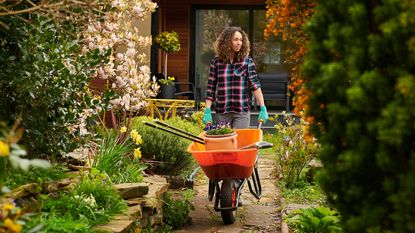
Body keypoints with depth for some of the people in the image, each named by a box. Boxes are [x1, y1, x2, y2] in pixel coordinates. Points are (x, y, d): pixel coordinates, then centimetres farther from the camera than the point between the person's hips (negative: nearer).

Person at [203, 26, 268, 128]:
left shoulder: (247, 61, 1)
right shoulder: (216, 62, 4)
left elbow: (255, 85, -4)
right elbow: (210, 88, 4)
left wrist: (263, 108, -11)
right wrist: (207, 111, -3)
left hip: (242, 112, -1)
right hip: (222, 112, 1)